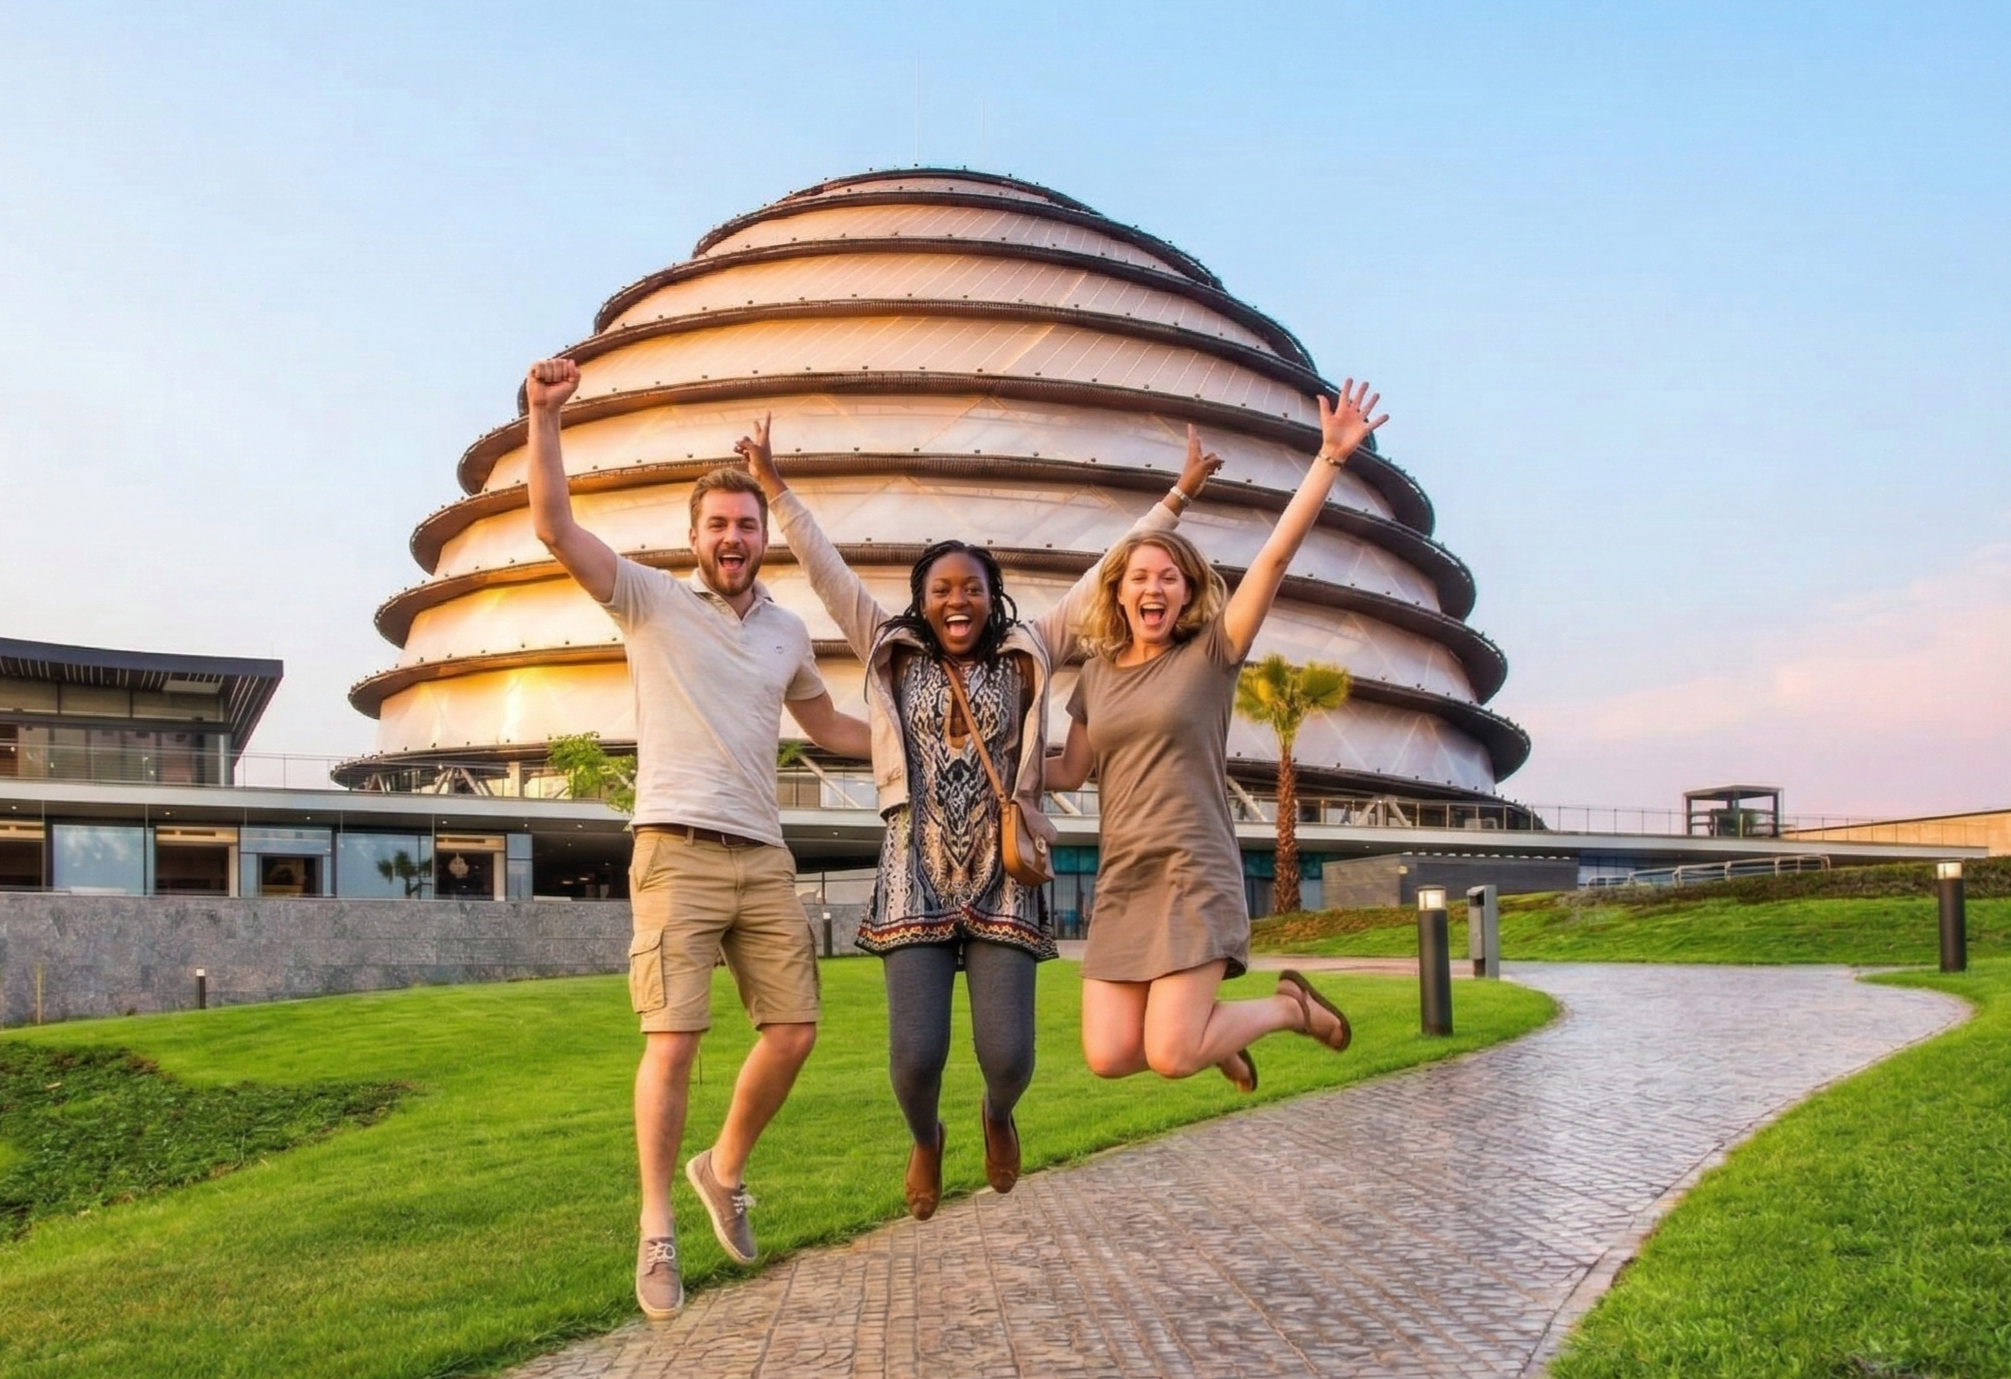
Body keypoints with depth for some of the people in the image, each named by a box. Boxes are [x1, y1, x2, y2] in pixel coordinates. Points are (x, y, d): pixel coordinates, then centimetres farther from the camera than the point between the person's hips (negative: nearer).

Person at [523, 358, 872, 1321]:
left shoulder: (788, 632, 15)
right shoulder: (650, 600, 2)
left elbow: (828, 727, 30)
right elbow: (554, 528, -11)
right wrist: (545, 417, -20)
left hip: (764, 856, 5)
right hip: (677, 852, -5)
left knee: (793, 1031, 4)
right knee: (674, 1040, -10)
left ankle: (724, 1169, 29)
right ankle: (656, 1233, 5)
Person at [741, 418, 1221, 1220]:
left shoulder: (1028, 655, 7)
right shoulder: (890, 652, 9)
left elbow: (1105, 578, 6)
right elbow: (827, 571, 10)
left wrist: (1175, 499, 5)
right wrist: (775, 490, 8)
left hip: (1002, 877, 0)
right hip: (915, 876, 0)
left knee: (1008, 1054, -8)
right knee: (915, 1053, -8)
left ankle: (998, 1115, 33)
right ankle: (925, 1139, 30)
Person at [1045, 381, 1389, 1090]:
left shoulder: (1211, 654, -1)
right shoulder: (1097, 674, 12)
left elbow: (1276, 554, -10)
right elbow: (1068, 771, 19)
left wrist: (1331, 455, -16)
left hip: (1193, 880, -4)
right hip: (1118, 884, 5)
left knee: (1169, 1058, -15)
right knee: (1109, 1056, -6)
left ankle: (1287, 1005, 15)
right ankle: (1204, 1026, 27)